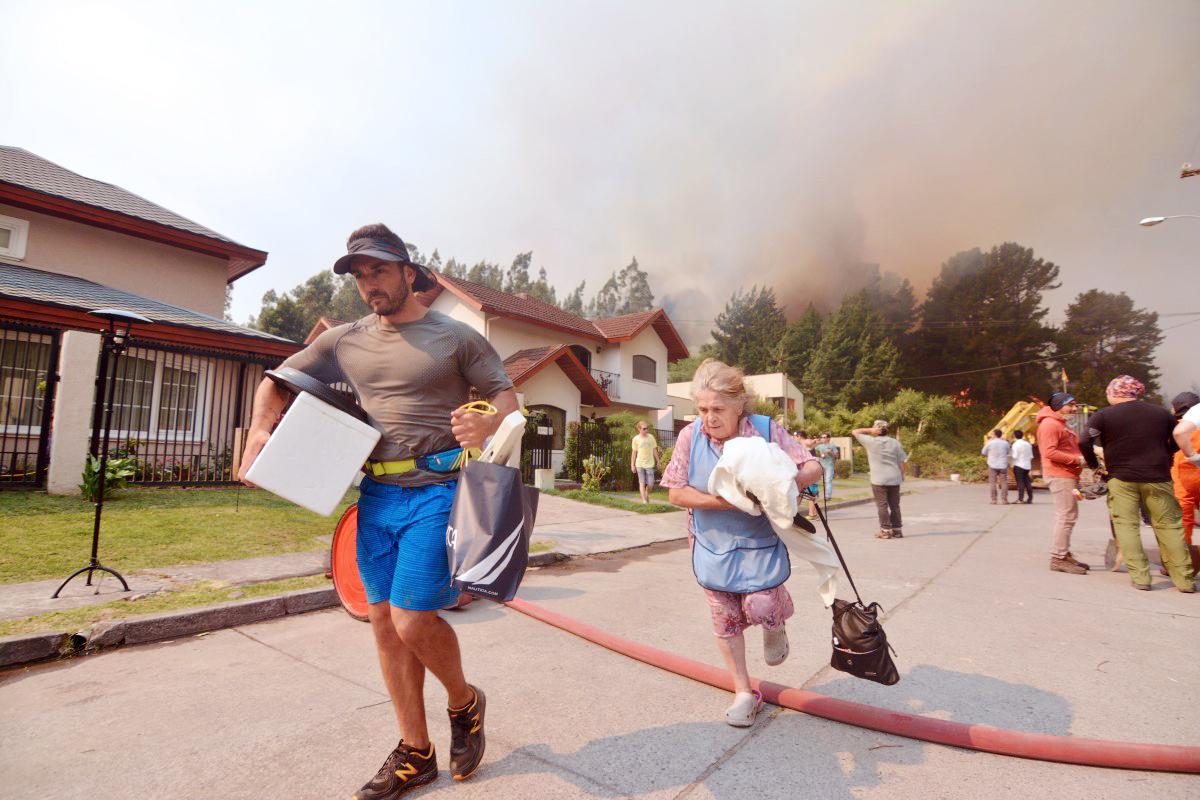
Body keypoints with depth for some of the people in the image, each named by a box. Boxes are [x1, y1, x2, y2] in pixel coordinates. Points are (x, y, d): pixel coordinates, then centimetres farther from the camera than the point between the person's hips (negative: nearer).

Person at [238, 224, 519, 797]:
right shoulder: (346, 340, 12)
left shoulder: (454, 336, -1)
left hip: (436, 491, -5)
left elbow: (506, 395, -1)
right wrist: (260, 432, 3)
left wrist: (488, 424, -23)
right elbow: (278, 380, 20)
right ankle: (415, 754, 28)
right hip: (376, 493, 6)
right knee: (385, 621, 9)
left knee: (412, 620, -10)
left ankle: (464, 703, 23)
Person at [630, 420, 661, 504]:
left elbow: (654, 450, 10)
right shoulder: (636, 439, -2)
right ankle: (644, 500, 4)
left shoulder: (651, 437, 2)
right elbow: (634, 452, 2)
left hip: (649, 464, 1)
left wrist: (657, 461, 9)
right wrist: (632, 465, 1)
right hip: (639, 464, -1)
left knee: (650, 484, 0)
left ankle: (647, 495, 28)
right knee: (642, 483, 0)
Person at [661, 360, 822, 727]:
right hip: (713, 543, 2)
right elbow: (677, 493, -11)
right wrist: (721, 502, -24)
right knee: (725, 620, 11)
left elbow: (812, 468, -11)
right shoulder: (690, 436, -13)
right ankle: (744, 693, 34)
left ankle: (775, 621, 27)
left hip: (761, 542, -2)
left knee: (759, 607, -14)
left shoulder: (766, 431, -16)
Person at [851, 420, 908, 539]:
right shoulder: (895, 442, 3)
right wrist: (902, 474, 13)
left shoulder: (871, 441, -8)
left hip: (879, 480, -4)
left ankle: (886, 530, 2)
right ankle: (897, 530, 16)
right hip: (894, 479, 4)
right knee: (894, 505, 11)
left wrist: (869, 430, -3)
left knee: (882, 505, 1)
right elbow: (904, 461, 3)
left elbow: (854, 432, 1)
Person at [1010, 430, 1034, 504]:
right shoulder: (1028, 444, 11)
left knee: (1020, 482, -7)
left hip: (1018, 465, -7)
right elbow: (1031, 456, 13)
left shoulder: (1016, 444, -12)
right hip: (1027, 465, 7)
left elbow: (1015, 456, -16)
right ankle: (1030, 498, 14)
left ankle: (1020, 499, -10)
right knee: (1027, 481, 12)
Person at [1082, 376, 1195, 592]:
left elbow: (1085, 443, -14)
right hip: (1158, 478, 3)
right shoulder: (1162, 413, 7)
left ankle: (1140, 577, 2)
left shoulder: (1103, 415, -5)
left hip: (1121, 479, -3)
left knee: (1127, 525, 4)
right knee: (1169, 525, 11)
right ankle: (1184, 579, 14)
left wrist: (1094, 465, 2)